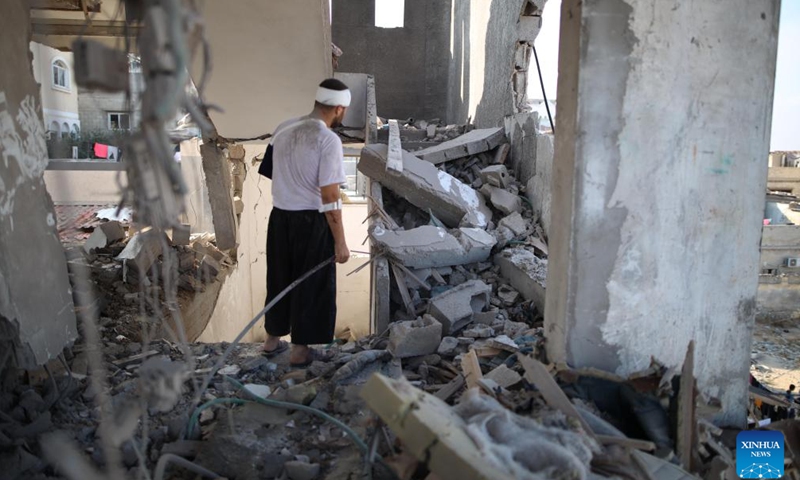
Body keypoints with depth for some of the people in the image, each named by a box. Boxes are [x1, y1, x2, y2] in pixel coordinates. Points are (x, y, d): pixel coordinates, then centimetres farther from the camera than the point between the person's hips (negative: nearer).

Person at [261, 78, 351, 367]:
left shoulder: (283, 129, 4)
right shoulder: (329, 140, -18)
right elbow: (329, 197, -20)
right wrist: (340, 242, -15)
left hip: (280, 216, 7)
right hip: (311, 221, -7)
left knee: (280, 278, 20)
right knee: (312, 284, 9)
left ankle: (272, 340, 35)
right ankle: (300, 350, 21)